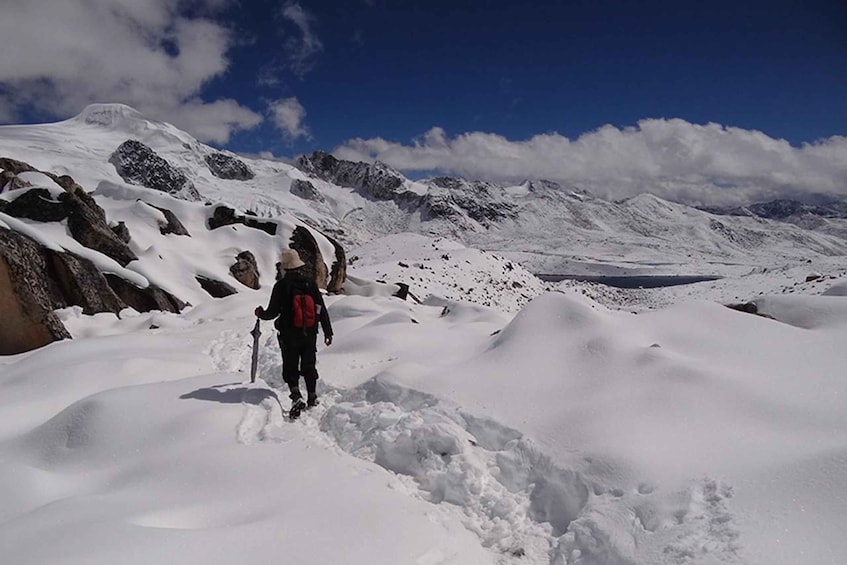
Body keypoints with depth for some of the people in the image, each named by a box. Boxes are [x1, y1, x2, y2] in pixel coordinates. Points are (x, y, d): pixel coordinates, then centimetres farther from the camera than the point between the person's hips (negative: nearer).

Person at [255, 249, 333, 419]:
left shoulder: (281, 285, -9)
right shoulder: (310, 283, 1)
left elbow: (273, 312, -7)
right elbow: (322, 310, 2)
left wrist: (260, 313, 15)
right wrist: (328, 332, 9)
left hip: (289, 335, -3)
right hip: (310, 334, 3)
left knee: (290, 368, 5)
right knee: (309, 366, 16)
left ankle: (296, 397, -12)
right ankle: (312, 399, 20)